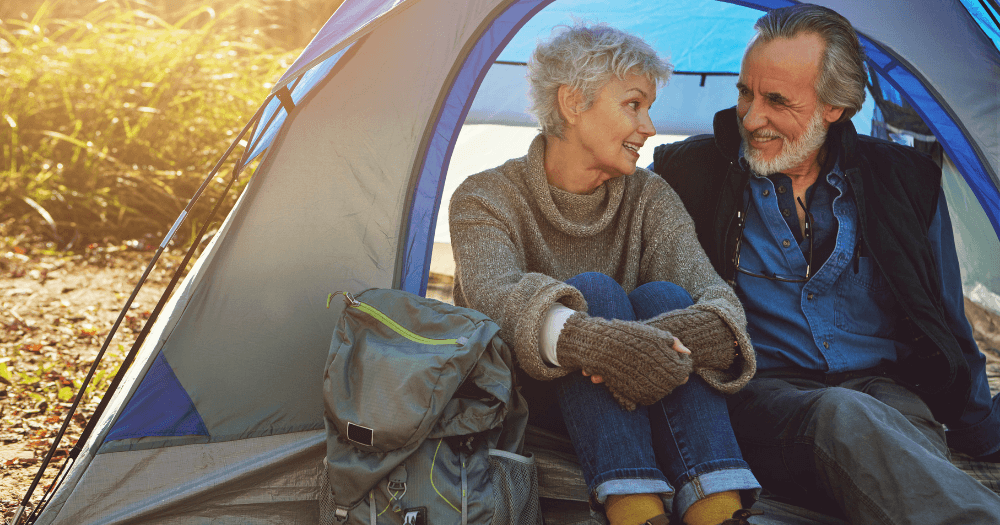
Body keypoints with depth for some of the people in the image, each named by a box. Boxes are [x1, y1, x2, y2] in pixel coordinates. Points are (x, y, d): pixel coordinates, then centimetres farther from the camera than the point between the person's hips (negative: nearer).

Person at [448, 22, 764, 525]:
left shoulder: (649, 197, 2)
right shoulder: (485, 199, -10)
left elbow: (709, 289, -16)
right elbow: (493, 295, -33)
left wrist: (712, 332, -43)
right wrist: (586, 339, -54)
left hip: (639, 403, 3)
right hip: (522, 403, -3)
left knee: (663, 297, -26)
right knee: (593, 290, -29)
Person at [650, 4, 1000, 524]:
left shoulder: (903, 181, 12)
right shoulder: (696, 170, 7)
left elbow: (947, 327, 20)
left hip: (886, 390, 2)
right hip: (763, 393, -2)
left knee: (908, 465, -40)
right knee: (846, 421, -40)